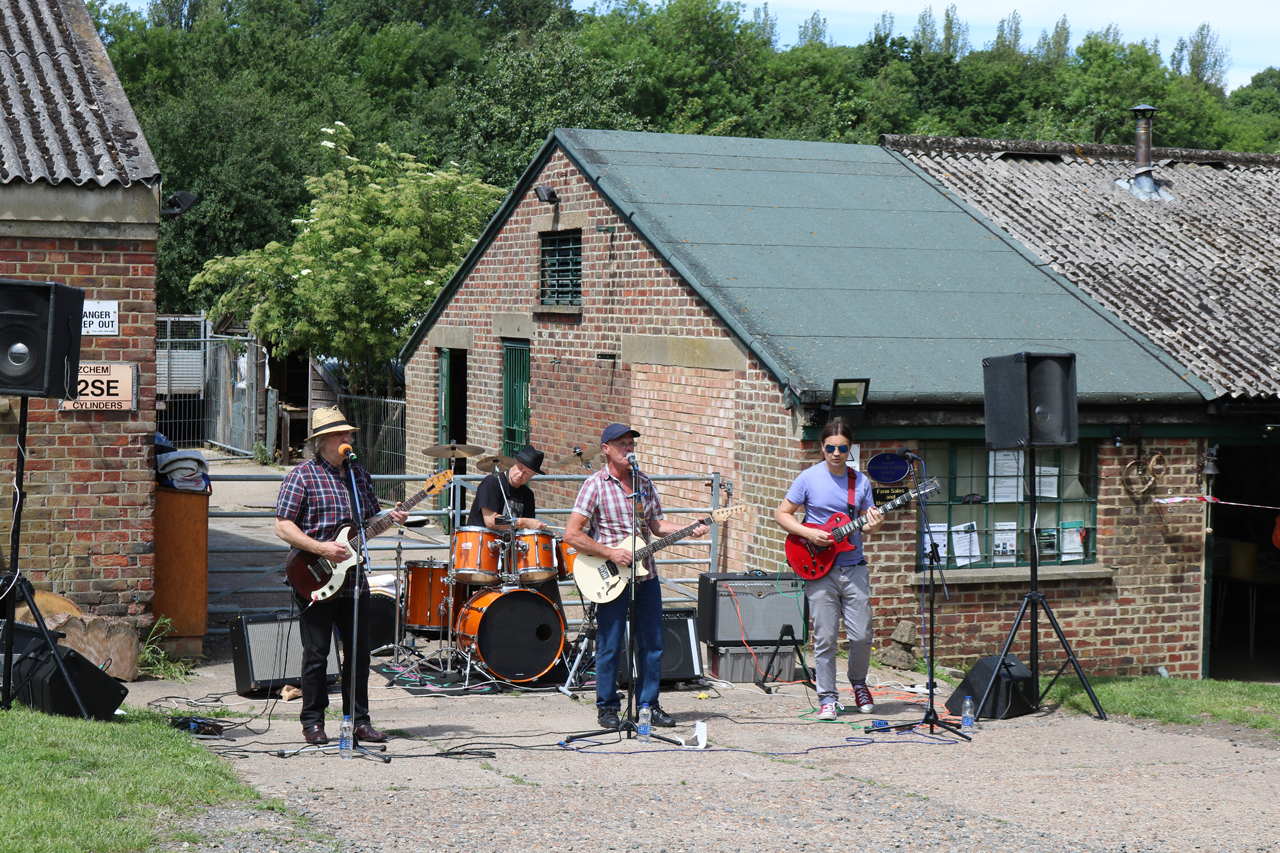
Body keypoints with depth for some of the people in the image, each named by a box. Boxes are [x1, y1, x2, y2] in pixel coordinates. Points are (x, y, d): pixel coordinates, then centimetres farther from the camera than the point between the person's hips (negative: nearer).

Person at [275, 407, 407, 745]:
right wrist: (321, 548, -18)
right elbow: (283, 527, -9)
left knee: (359, 653, 8)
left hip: (354, 579, 5)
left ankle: (359, 718, 18)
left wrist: (391, 519, 1)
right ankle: (313, 722, 13)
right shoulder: (302, 476, -6)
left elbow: (371, 519, 23)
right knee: (316, 654, 2)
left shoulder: (359, 472, 13)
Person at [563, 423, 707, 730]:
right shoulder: (595, 485, -8)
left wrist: (689, 530, 3)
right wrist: (611, 553, -16)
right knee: (610, 647, 0)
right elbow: (571, 534, -12)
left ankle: (648, 704, 19)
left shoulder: (644, 482, 11)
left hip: (646, 575, 6)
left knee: (653, 644, 8)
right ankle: (607, 707, 13)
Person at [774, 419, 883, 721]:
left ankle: (858, 684, 26)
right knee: (825, 638, -1)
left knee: (861, 635, 0)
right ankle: (827, 698, 10)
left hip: (854, 568, 3)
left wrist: (873, 526, -11)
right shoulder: (809, 478, -2)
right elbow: (781, 514, 0)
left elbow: (866, 524, 12)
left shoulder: (861, 481, 7)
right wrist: (810, 534, -13)